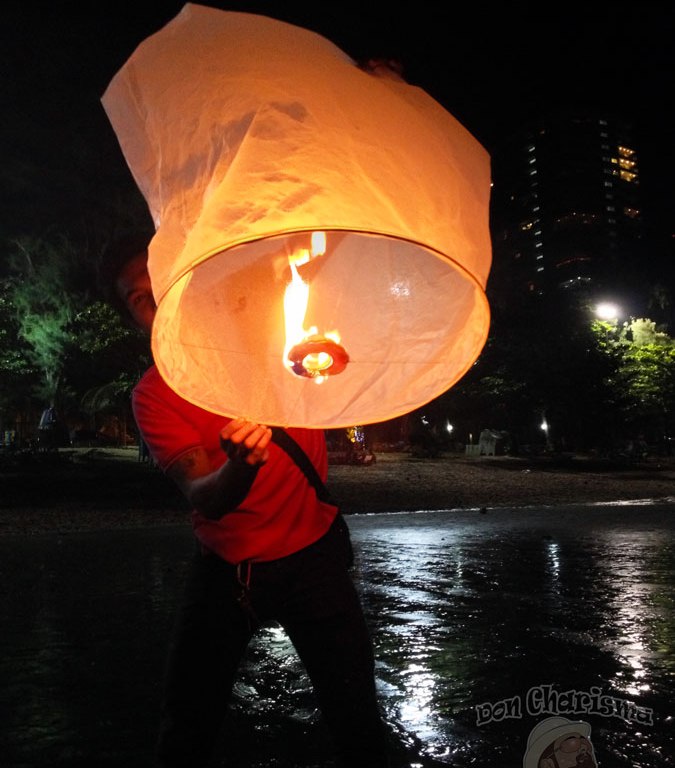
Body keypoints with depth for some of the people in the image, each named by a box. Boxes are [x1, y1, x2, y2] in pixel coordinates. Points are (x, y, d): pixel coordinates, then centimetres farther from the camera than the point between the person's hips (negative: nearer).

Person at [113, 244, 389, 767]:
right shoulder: (154, 393, -9)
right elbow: (205, 499, -20)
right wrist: (243, 465, -42)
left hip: (313, 556, 0)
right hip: (224, 565, 1)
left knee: (358, 726, 0)